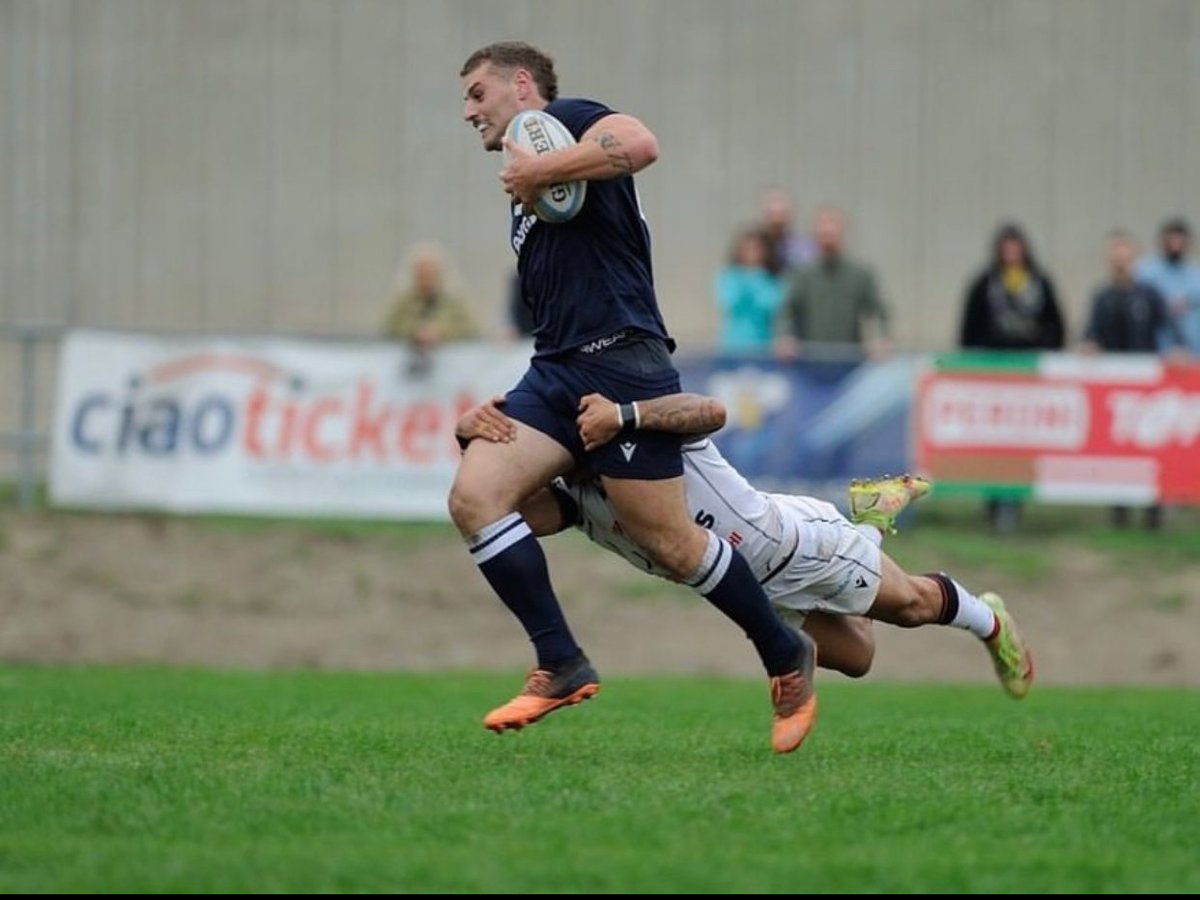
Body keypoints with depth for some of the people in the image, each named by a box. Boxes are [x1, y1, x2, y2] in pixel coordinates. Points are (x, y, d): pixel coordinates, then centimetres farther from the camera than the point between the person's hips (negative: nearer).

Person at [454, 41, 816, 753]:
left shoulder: (564, 120, 1)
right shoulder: (525, 195, 27)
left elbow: (639, 144, -21)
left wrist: (539, 172, -15)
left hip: (619, 362, -9)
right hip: (555, 371, 9)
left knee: (668, 540, -7)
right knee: (474, 496, -11)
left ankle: (787, 659, 13)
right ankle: (562, 666, -9)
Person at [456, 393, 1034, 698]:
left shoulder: (654, 422, -31)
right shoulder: (575, 498, -17)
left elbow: (710, 412, -53)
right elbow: (518, 511, -37)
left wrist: (625, 416, -66)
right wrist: (477, 433, -53)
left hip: (792, 541, -6)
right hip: (757, 591, 6)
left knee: (911, 604, 9)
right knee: (853, 657, 20)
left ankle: (987, 620, 41)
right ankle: (871, 523, 41)